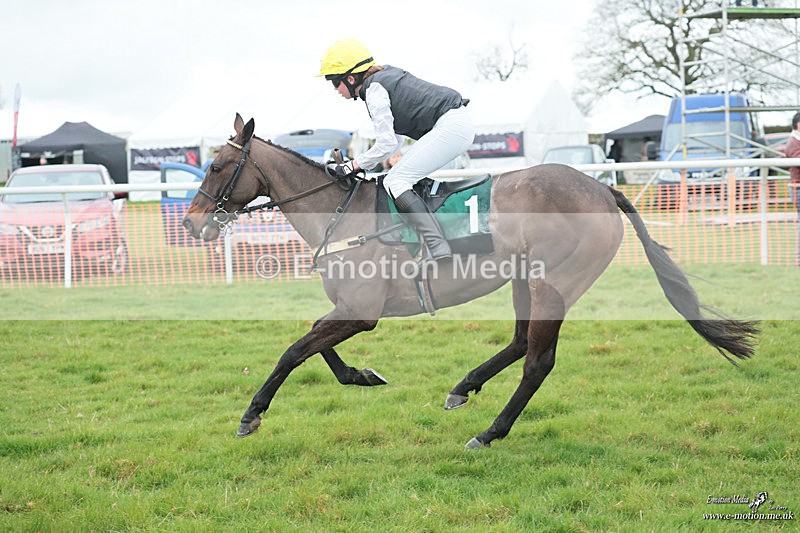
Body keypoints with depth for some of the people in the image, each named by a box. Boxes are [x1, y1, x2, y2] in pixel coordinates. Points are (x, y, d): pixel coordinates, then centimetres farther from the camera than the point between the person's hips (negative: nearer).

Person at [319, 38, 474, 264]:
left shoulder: (373, 89, -10)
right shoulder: (385, 77, 20)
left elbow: (387, 144, -13)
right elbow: (396, 141, 22)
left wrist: (352, 166, -4)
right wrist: (364, 164, 15)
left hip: (450, 126, -11)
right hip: (457, 123, 11)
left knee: (395, 181, -13)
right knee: (403, 179, 18)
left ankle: (438, 247, -28)